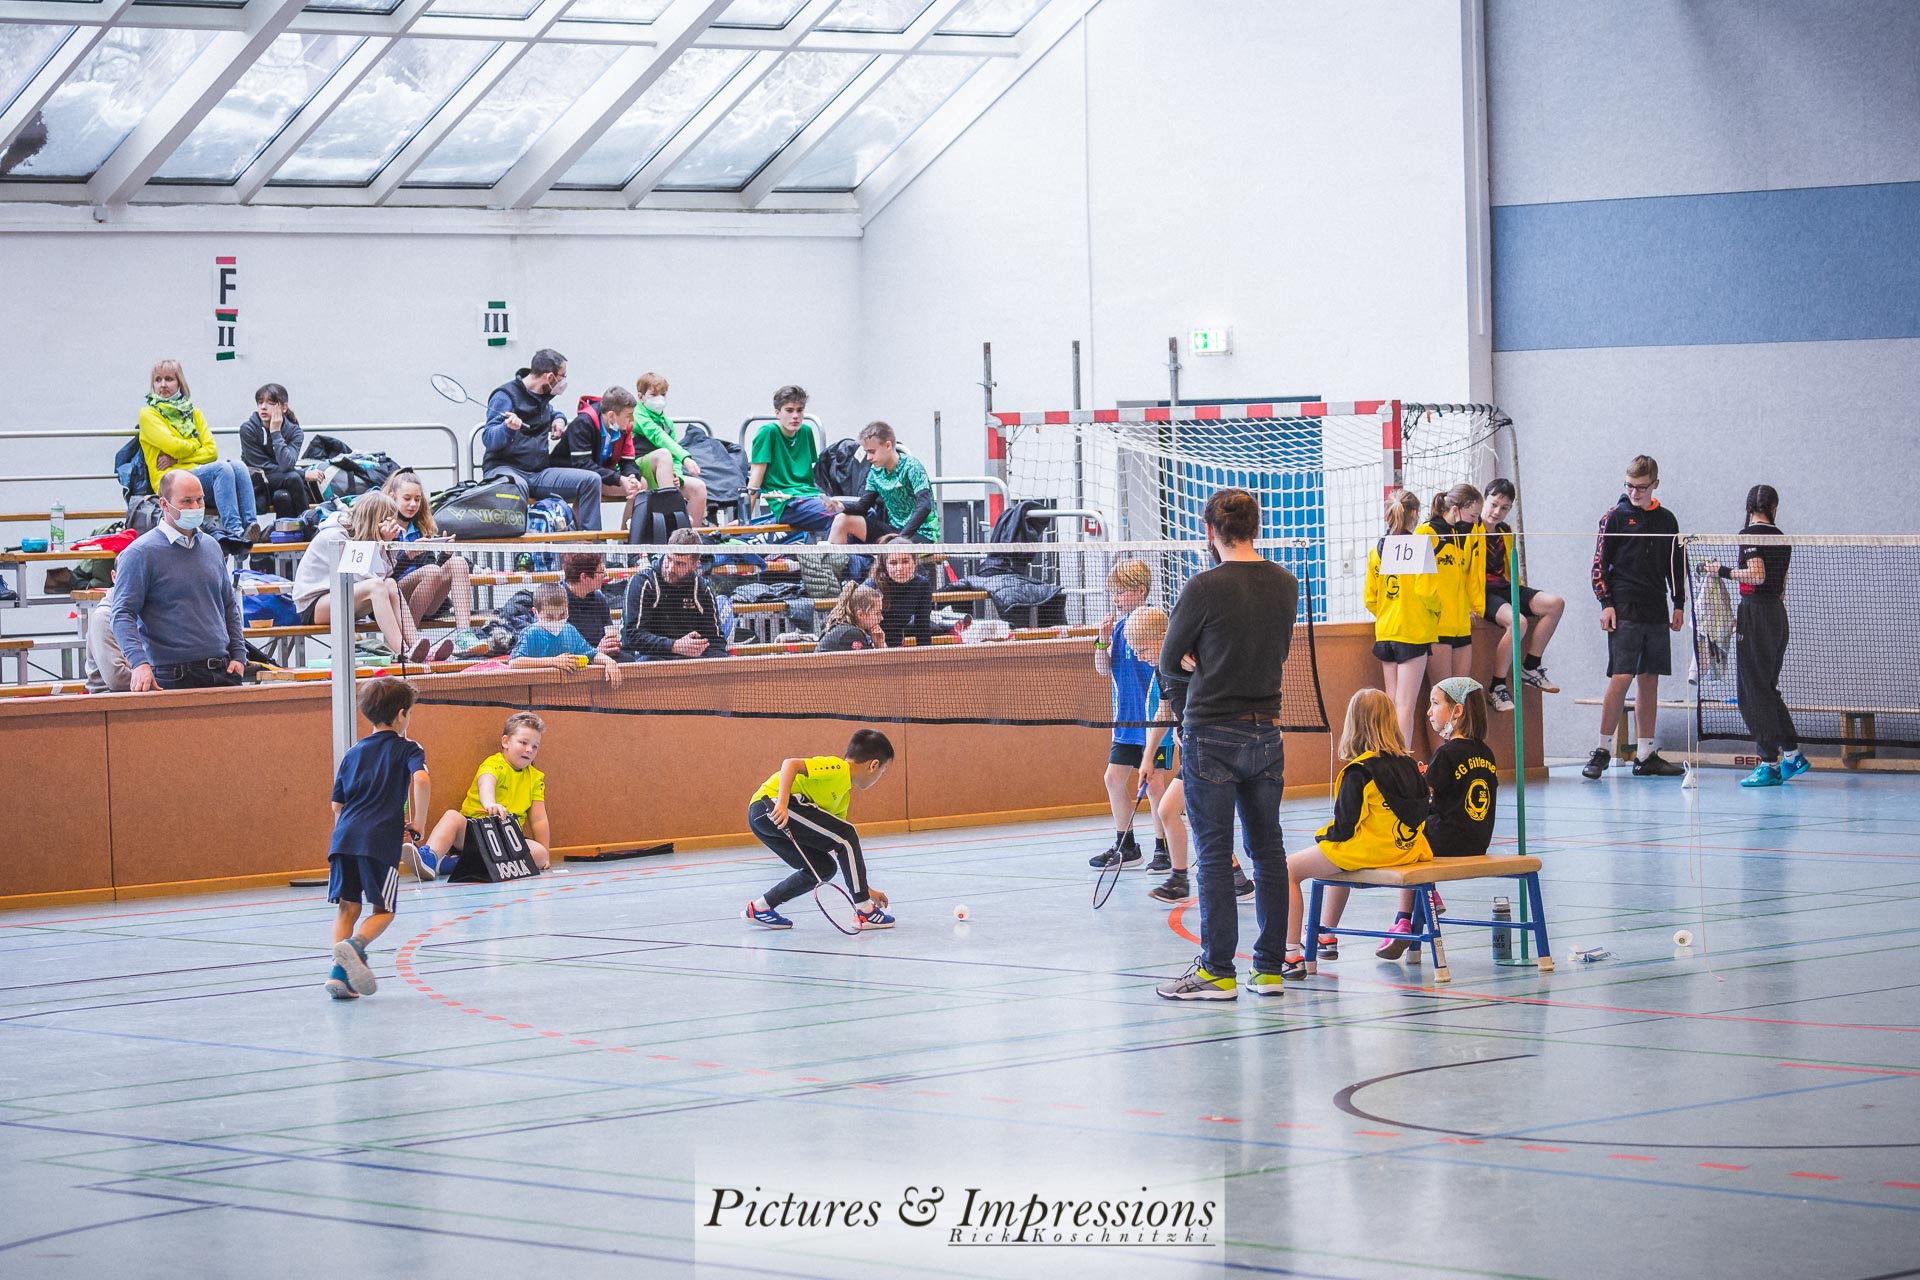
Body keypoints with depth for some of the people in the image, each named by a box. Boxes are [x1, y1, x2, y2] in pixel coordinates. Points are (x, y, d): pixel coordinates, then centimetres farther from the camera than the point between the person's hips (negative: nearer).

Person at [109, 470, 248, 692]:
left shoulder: (212, 547, 16)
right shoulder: (140, 553, -5)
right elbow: (123, 614, -10)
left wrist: (238, 655, 11)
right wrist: (139, 663, -23)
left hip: (221, 673, 6)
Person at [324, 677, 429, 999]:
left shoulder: (353, 753, 22)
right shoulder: (407, 748, 7)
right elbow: (420, 779, -13)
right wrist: (417, 824, -4)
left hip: (344, 839, 4)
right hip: (382, 840, -4)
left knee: (347, 908, 8)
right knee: (384, 910, 5)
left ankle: (339, 973, -6)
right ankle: (354, 945, -22)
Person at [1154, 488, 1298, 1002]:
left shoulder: (1205, 588, -13)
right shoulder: (1285, 584, 4)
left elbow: (1169, 664, -5)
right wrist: (1212, 661, 3)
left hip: (1212, 734, -5)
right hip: (1266, 732, 5)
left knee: (1214, 854, -1)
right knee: (1268, 850, 10)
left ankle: (1218, 970, 0)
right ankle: (1270, 966, 12)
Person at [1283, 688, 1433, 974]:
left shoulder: (1358, 772, -18)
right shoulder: (1409, 766, 3)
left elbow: (1345, 827, -19)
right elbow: (1420, 814, 12)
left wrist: (1324, 835, 4)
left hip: (1368, 850, -8)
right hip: (1407, 849, 8)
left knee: (1288, 869, 4)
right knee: (1337, 862, 37)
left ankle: (1292, 954, -2)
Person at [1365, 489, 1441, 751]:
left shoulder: (1376, 551, 6)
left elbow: (1370, 598, 8)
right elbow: (1426, 591, -16)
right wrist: (1435, 611, 4)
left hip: (1385, 632, 6)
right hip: (1413, 631, -6)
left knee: (1392, 703, 14)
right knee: (1406, 705, -8)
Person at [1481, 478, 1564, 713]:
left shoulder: (1505, 532, 17)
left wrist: (1522, 588, 14)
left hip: (1503, 588, 8)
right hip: (1480, 592, -8)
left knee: (1555, 604, -8)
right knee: (1517, 621, -33)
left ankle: (1530, 668, -1)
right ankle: (1497, 688, -26)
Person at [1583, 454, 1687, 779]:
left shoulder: (1666, 519, 13)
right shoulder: (1615, 517, 1)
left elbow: (1677, 565, 19)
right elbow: (1600, 563, -1)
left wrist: (1678, 604, 12)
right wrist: (1606, 603, -10)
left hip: (1657, 612, 5)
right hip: (1625, 611, -5)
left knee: (1649, 680, 5)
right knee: (1621, 678, -12)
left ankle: (1646, 756, 8)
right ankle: (1603, 750, -5)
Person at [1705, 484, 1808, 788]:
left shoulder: (1749, 535, -10)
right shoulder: (1780, 538, 12)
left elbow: (1757, 576, -21)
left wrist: (1724, 571, -9)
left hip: (1756, 612, -8)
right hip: (1778, 615, 8)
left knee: (1754, 691, -3)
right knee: (1768, 689, 17)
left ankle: (1769, 764, -4)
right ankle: (1792, 754, 17)